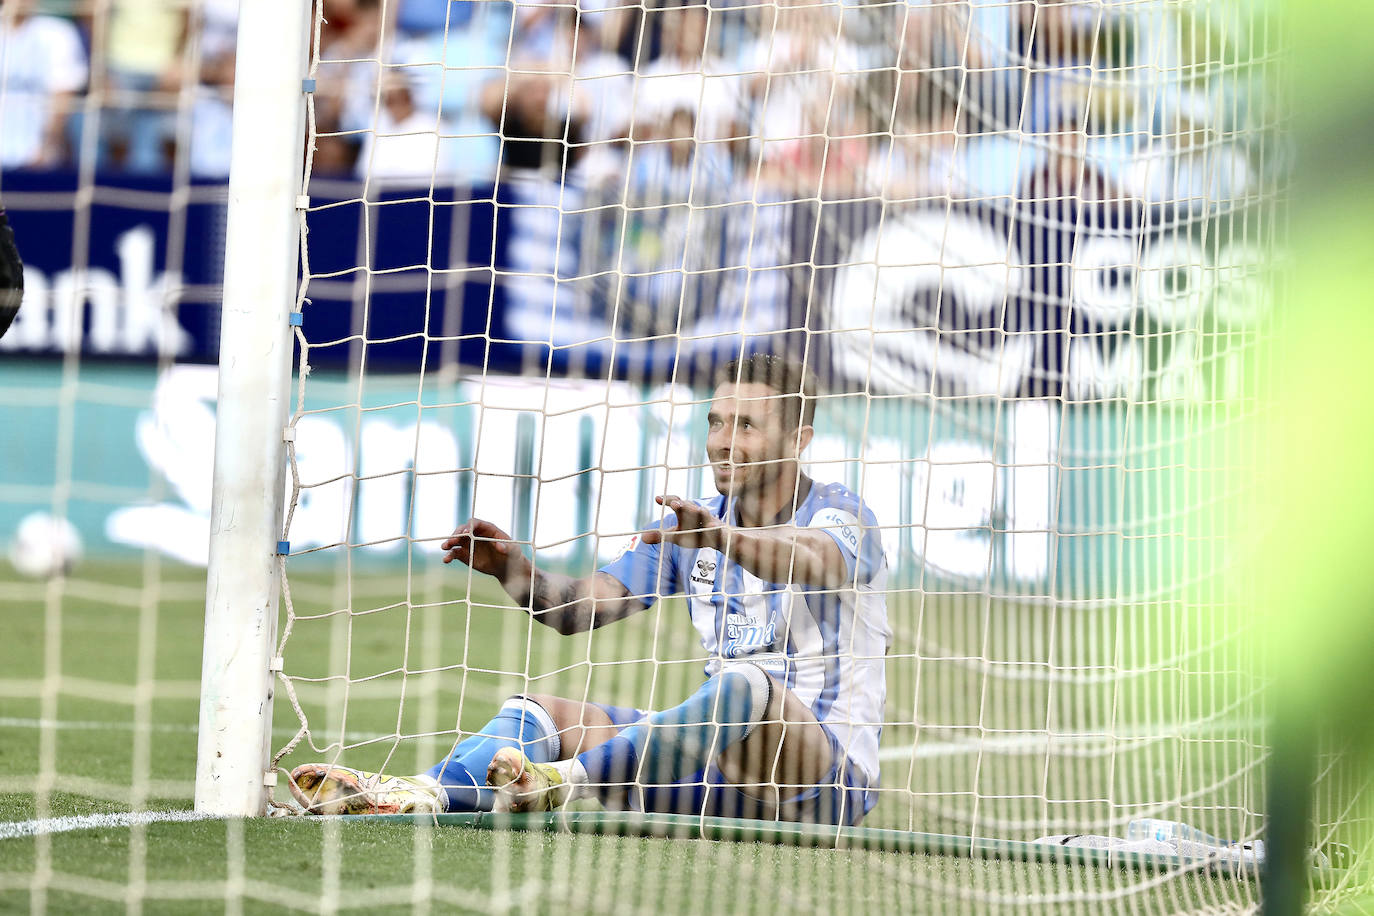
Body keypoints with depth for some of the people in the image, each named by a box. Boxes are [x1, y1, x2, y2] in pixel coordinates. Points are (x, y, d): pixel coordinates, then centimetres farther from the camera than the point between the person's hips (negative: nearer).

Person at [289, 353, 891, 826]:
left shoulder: (839, 516, -6)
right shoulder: (689, 526, 14)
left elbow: (814, 560, -32)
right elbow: (579, 608, 5)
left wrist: (727, 539, -52)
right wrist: (513, 571, -16)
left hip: (828, 778, -6)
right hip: (721, 760, 7)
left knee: (746, 685, -37)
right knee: (540, 715, -7)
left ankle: (569, 781, -52)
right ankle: (421, 795, -36)